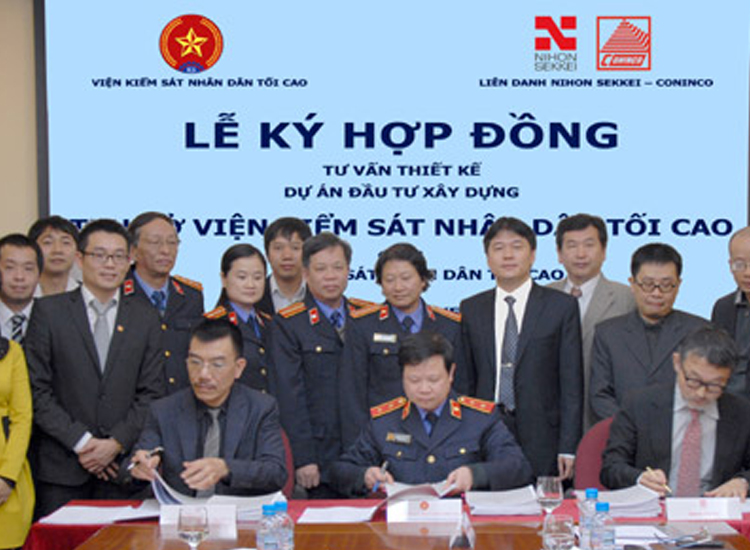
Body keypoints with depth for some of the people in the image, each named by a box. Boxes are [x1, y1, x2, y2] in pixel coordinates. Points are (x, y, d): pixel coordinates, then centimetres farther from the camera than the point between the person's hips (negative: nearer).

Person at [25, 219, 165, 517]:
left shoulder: (145, 316, 10)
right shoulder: (49, 310, 3)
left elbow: (152, 391, 7)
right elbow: (37, 389, -2)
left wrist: (117, 443, -6)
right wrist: (81, 441, -9)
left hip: (122, 464, 1)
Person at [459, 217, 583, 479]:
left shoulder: (562, 306, 3)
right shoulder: (470, 309, 11)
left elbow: (571, 383, 0)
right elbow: (465, 381, 11)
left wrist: (568, 448, -6)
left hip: (540, 440, -2)